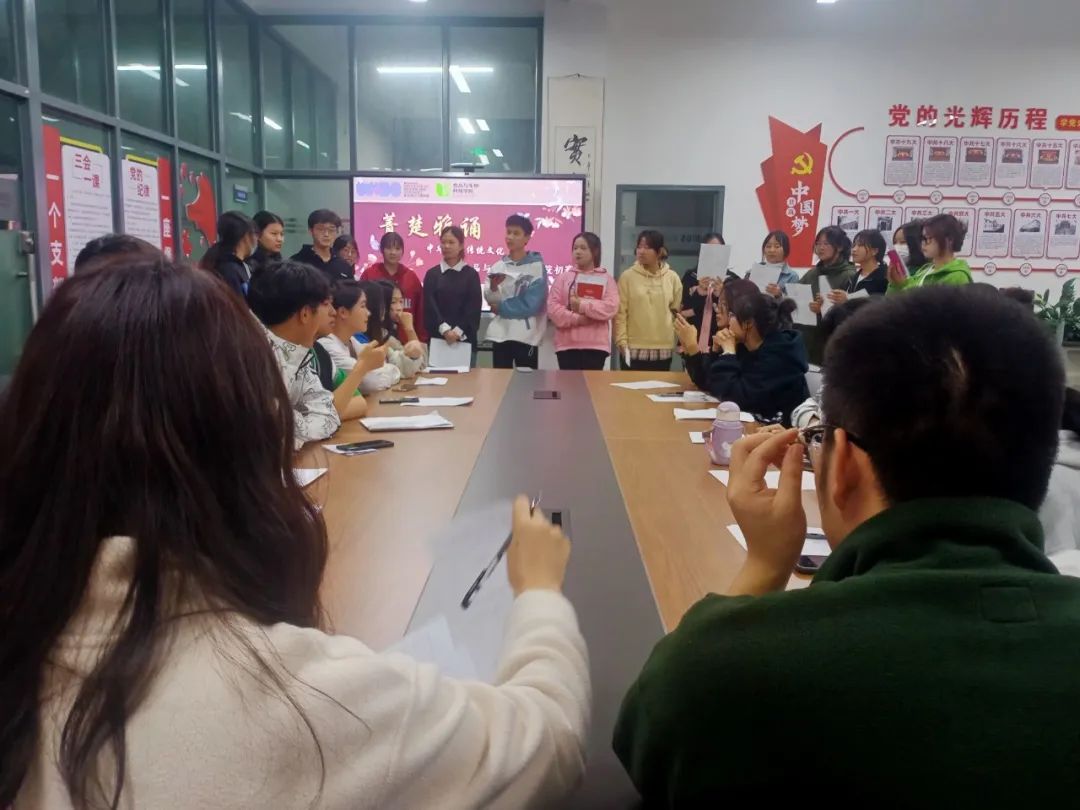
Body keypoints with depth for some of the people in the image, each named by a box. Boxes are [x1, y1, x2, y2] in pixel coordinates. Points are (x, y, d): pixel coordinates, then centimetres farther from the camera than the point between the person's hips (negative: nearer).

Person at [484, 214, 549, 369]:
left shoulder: (537, 266, -4)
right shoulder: (498, 266, 8)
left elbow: (531, 305, -12)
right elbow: (491, 301, 4)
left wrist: (501, 307, -5)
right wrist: (493, 287, -16)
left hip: (526, 336, -4)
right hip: (500, 334, 4)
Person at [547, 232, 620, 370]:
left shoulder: (606, 278, 6)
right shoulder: (563, 277, 9)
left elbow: (611, 308, -8)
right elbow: (552, 307, -1)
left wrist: (582, 305, -13)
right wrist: (576, 319, -14)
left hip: (596, 345, -1)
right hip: (567, 344, 1)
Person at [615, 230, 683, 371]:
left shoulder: (673, 277, 4)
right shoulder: (627, 276, -2)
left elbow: (677, 310, 11)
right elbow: (620, 312, -4)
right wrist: (622, 341, -10)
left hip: (663, 349, 2)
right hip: (634, 348, -2)